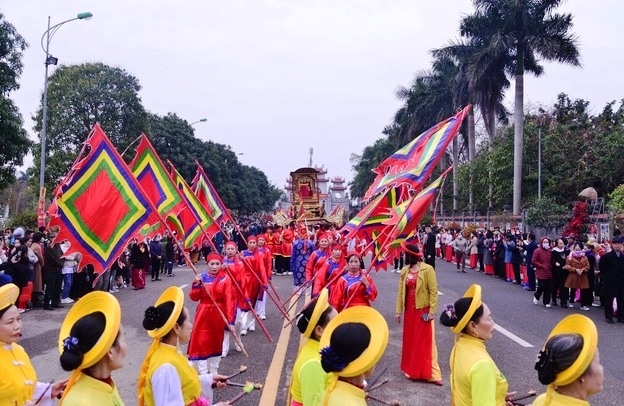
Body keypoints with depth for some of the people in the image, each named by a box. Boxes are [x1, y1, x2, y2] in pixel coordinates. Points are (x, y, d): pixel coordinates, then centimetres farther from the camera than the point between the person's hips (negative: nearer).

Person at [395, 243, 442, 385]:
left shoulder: (427, 269, -12)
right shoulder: (404, 271, 4)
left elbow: (434, 291, -12)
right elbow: (401, 291, 6)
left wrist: (432, 311, -15)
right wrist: (398, 311, 4)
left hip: (423, 310, -5)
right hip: (409, 310, 5)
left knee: (426, 341, -1)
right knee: (410, 341, 11)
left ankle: (431, 373, 6)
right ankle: (412, 370, 24)